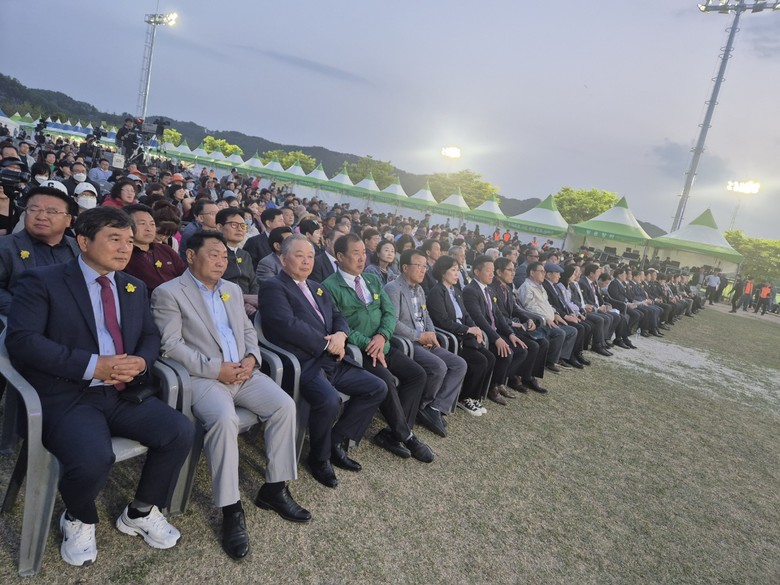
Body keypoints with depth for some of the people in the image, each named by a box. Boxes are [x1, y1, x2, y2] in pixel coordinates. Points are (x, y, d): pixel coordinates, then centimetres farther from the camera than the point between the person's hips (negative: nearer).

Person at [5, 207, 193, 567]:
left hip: (124, 393, 5)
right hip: (65, 397, -5)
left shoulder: (135, 288, 16)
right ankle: (78, 521, 8)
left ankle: (141, 512, 11)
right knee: (92, 459, -31)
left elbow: (151, 336, 17)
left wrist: (141, 361, -8)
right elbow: (21, 340, -13)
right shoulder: (42, 281, -3)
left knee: (180, 431, -16)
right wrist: (92, 365, -20)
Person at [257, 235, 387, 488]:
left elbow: (338, 317, 19)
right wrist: (327, 344, -12)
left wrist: (340, 335, -5)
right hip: (303, 363, -8)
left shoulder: (317, 287, 23)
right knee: (329, 400, -33)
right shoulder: (273, 287, -4)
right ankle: (319, 458, -3)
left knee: (377, 388, 3)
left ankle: (337, 441, 12)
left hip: (332, 361, 9)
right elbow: (288, 325, -18)